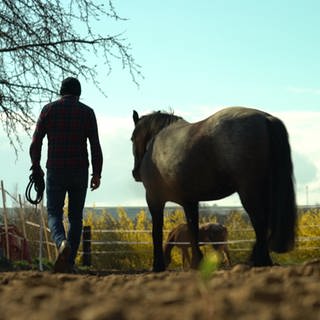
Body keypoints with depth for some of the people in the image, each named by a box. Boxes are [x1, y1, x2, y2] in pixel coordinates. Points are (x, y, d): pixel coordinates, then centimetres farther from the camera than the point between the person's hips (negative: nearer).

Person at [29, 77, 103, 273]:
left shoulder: (49, 110, 1)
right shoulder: (87, 112, 1)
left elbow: (36, 143, 1)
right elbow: (95, 146, -3)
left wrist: (36, 167, 15)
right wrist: (97, 174, 4)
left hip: (55, 171, -1)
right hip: (80, 172, 1)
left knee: (54, 214, 7)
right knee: (76, 217, 11)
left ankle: (62, 243, -23)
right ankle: (69, 263, 9)